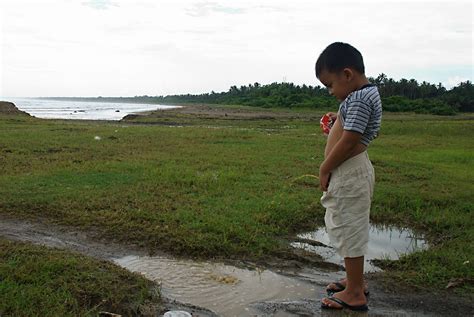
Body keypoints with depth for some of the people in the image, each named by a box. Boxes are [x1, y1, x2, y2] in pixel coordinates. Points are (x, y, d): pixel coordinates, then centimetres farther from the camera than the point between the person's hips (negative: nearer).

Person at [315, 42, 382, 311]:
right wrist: (340, 120, 11)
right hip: (353, 170, 10)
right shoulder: (368, 93, 12)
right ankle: (355, 280, 35)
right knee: (350, 228, 20)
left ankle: (355, 294, 13)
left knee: (350, 229, 0)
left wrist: (325, 169, -13)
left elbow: (348, 141, -24)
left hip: (349, 174, -10)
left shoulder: (358, 99, -20)